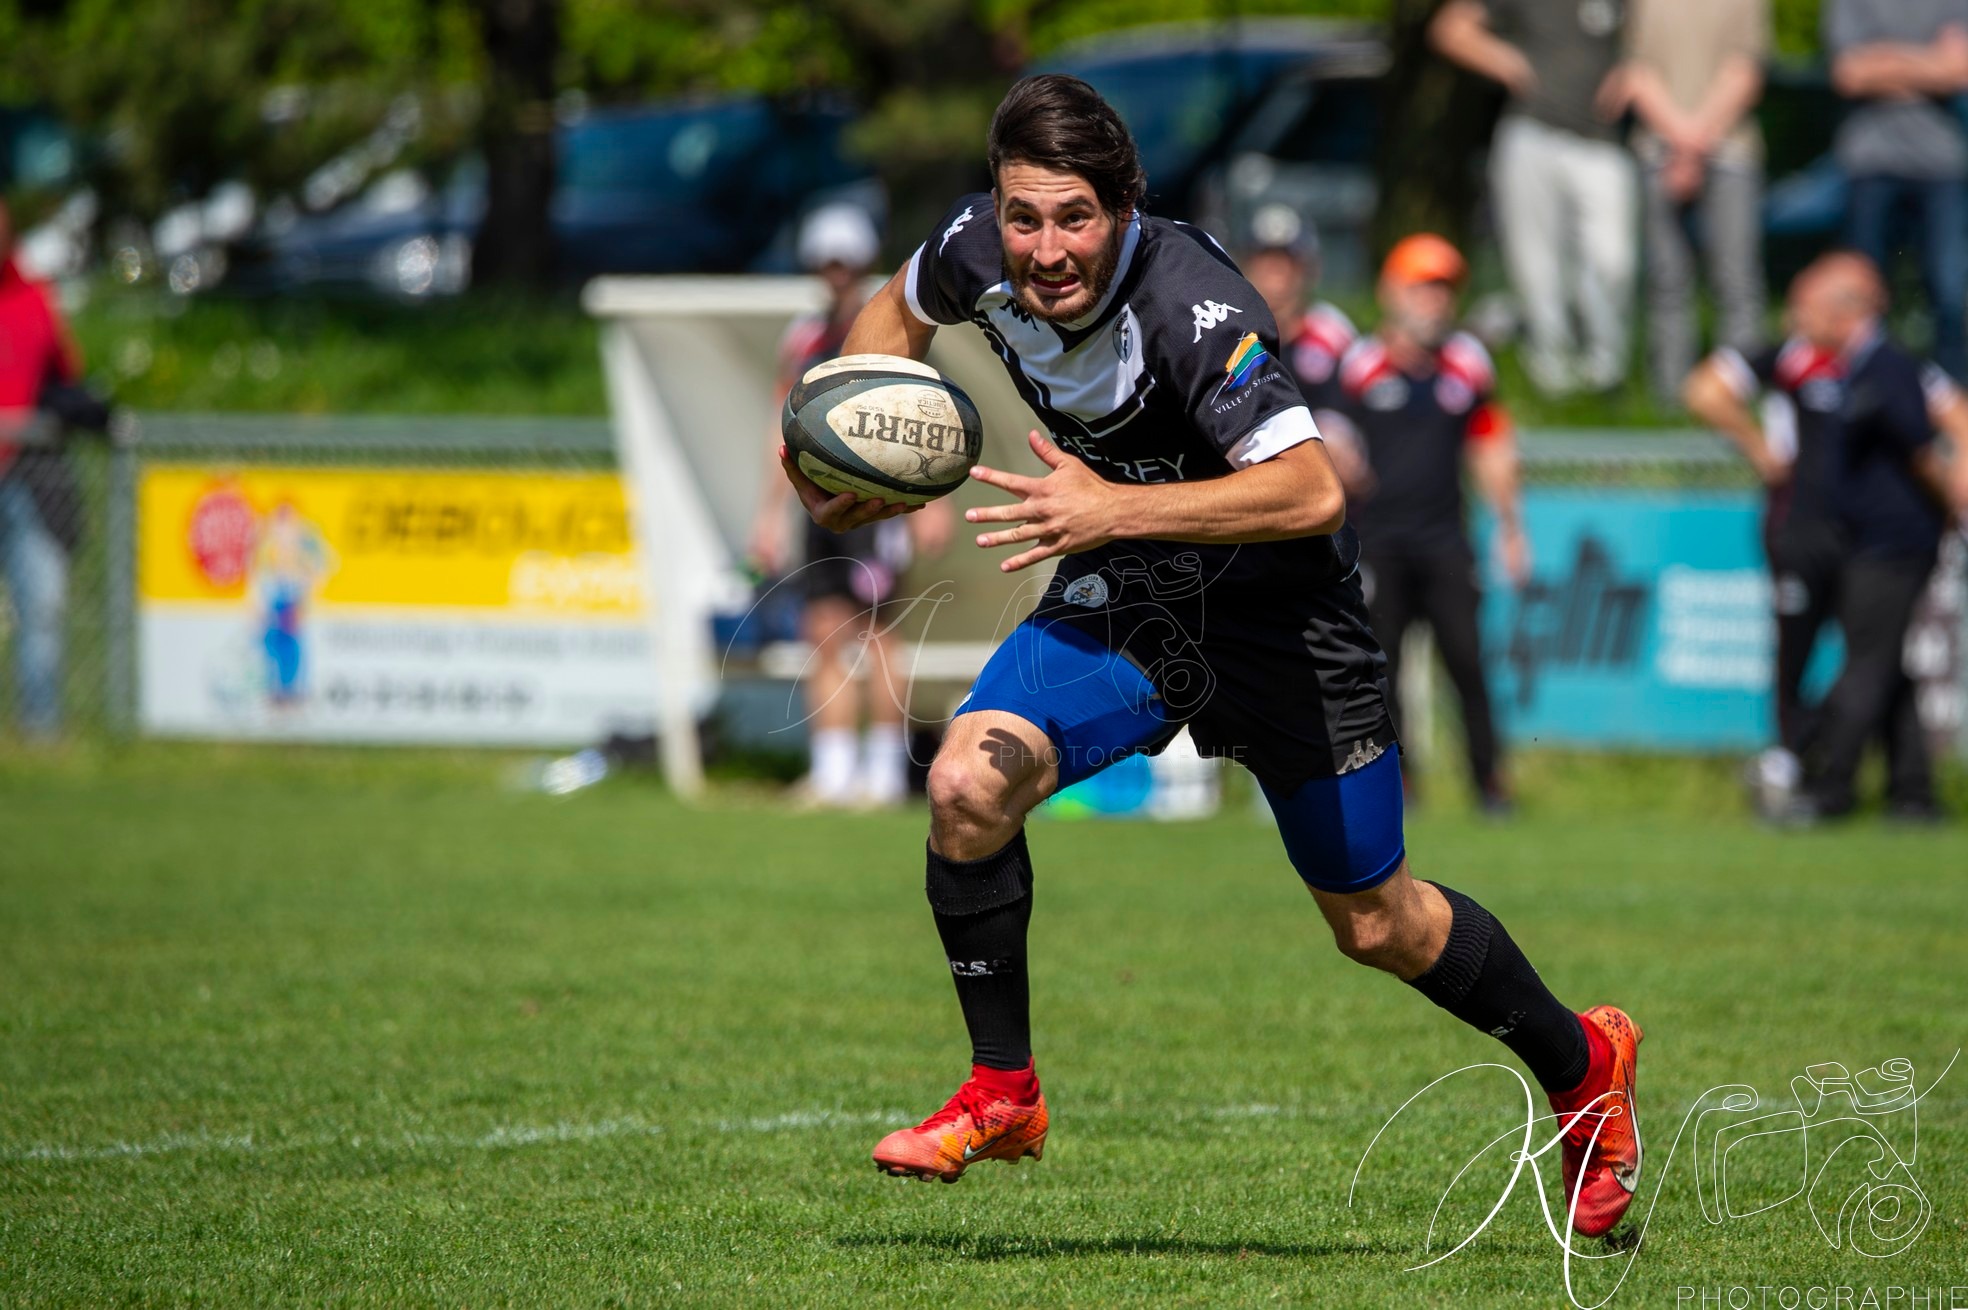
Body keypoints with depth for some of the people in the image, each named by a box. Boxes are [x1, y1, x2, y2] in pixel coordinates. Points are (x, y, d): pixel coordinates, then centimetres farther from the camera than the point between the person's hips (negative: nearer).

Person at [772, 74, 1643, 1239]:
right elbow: (901, 312, 10)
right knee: (968, 783, -21)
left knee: (1377, 925, 6)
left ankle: (1582, 1062, 34)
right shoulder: (979, 251, -15)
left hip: (1274, 607, -5)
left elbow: (1311, 490, -41)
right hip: (1117, 599, 5)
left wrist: (1119, 510, -46)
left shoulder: (1191, 304, -33)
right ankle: (1003, 1095, -3)